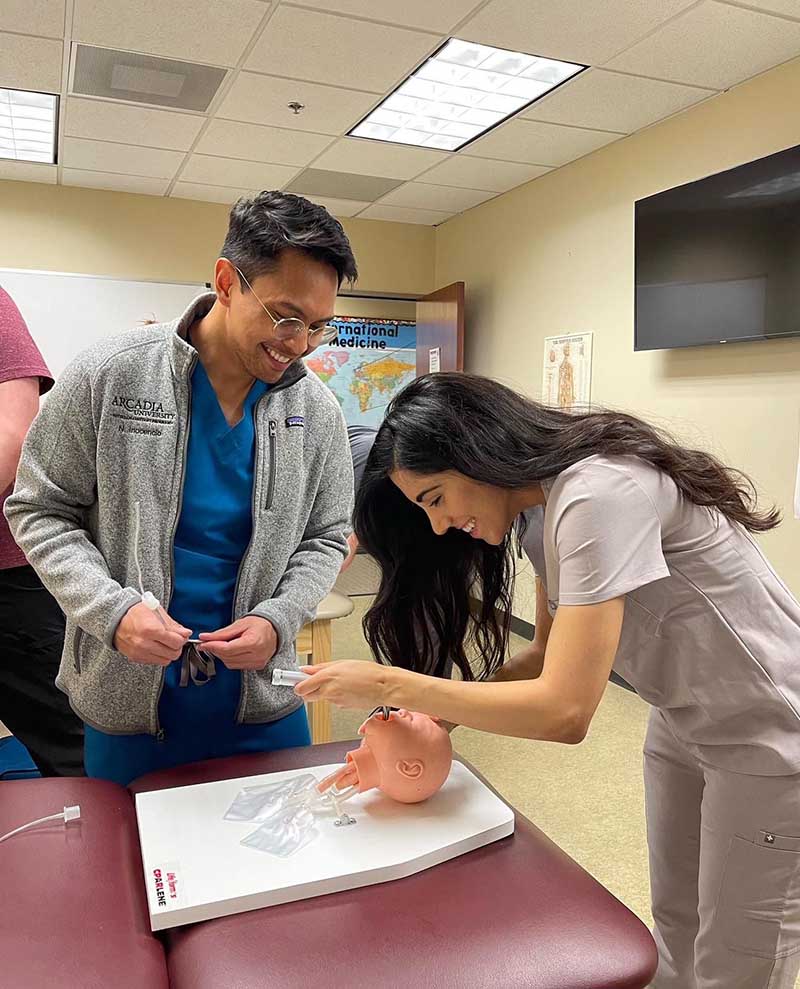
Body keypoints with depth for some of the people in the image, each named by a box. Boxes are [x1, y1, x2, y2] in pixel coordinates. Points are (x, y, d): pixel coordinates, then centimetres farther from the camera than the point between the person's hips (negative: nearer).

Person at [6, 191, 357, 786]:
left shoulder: (316, 410, -5)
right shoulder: (109, 375, -12)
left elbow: (325, 538, 3)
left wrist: (277, 619, -14)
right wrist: (112, 609, -19)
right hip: (126, 698, -1)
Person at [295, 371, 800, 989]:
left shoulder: (599, 493, -29)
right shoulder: (543, 507, 0)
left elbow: (565, 710, -33)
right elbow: (551, 655, 5)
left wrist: (390, 685, -26)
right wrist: (438, 712, -9)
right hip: (685, 725, 8)